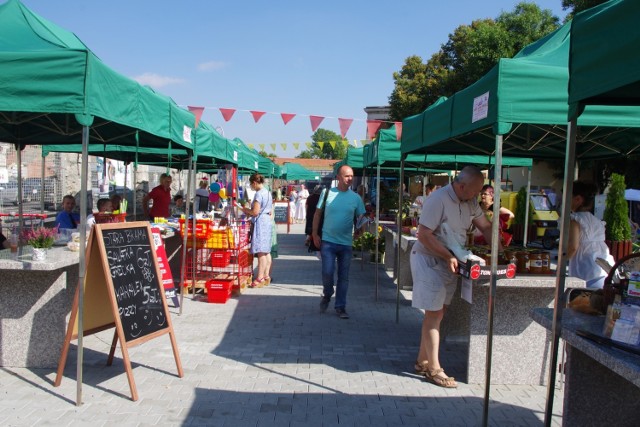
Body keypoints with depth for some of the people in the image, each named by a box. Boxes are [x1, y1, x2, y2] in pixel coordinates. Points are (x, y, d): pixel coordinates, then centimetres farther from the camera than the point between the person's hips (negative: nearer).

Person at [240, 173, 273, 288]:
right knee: (266, 251, 12)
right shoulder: (268, 192, 14)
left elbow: (255, 212, -19)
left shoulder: (259, 194, -14)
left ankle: (260, 279, -8)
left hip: (260, 222, -10)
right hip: (268, 221, 10)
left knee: (261, 252, -9)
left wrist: (246, 210, 0)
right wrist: (249, 212, 21)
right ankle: (266, 276, 17)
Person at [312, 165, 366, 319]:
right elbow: (317, 214, 5)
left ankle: (340, 306, 19)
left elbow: (361, 218, 6)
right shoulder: (327, 193, 0)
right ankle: (327, 295, 25)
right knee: (327, 272, -6)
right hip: (328, 241, -2)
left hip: (346, 243, 2)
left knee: (344, 277, 7)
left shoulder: (356, 198, 2)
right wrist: (314, 234, -2)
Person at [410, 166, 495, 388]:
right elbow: (424, 235, -22)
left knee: (437, 313, 12)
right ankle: (434, 369, 5)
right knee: (434, 314, -4)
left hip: (449, 262, 8)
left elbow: (485, 227, 15)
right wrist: (449, 257, -22)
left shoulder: (470, 203, 7)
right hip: (429, 260, -8)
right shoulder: (438, 199, -20)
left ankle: (422, 362, 24)